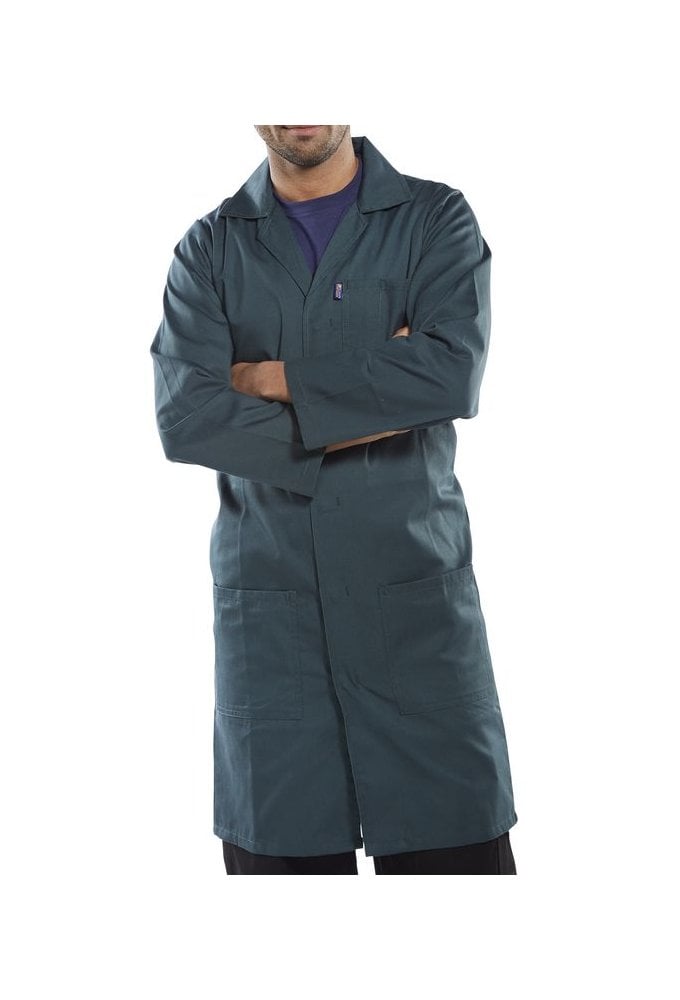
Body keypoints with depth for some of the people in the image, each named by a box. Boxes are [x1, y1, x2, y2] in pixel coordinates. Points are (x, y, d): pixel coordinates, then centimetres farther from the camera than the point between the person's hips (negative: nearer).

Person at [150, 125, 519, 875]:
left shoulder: (437, 219, 6)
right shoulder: (210, 248, 8)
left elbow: (455, 375, -12)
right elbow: (184, 418, -8)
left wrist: (282, 378, -6)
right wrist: (377, 401, -9)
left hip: (414, 586, -1)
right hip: (267, 593, 1)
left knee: (456, 846, 0)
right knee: (277, 850, 3)